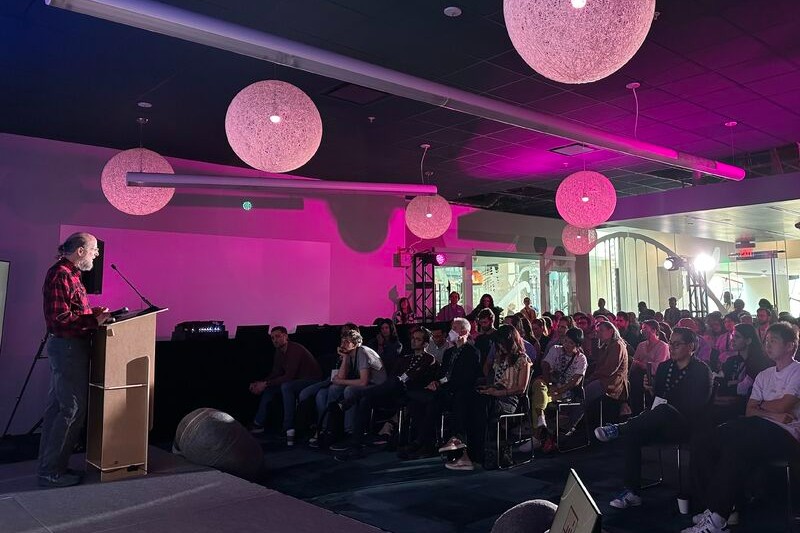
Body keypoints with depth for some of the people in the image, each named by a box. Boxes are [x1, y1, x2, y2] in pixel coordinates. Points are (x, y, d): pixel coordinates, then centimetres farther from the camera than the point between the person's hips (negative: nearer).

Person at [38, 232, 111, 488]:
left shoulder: (68, 273, 15)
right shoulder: (61, 275, -17)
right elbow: (60, 319, -23)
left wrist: (96, 313, 8)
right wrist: (94, 320, -21)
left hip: (64, 346, 11)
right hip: (68, 346, -11)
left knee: (57, 406, 15)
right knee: (72, 409, -6)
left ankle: (48, 465, 24)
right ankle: (52, 471, 2)